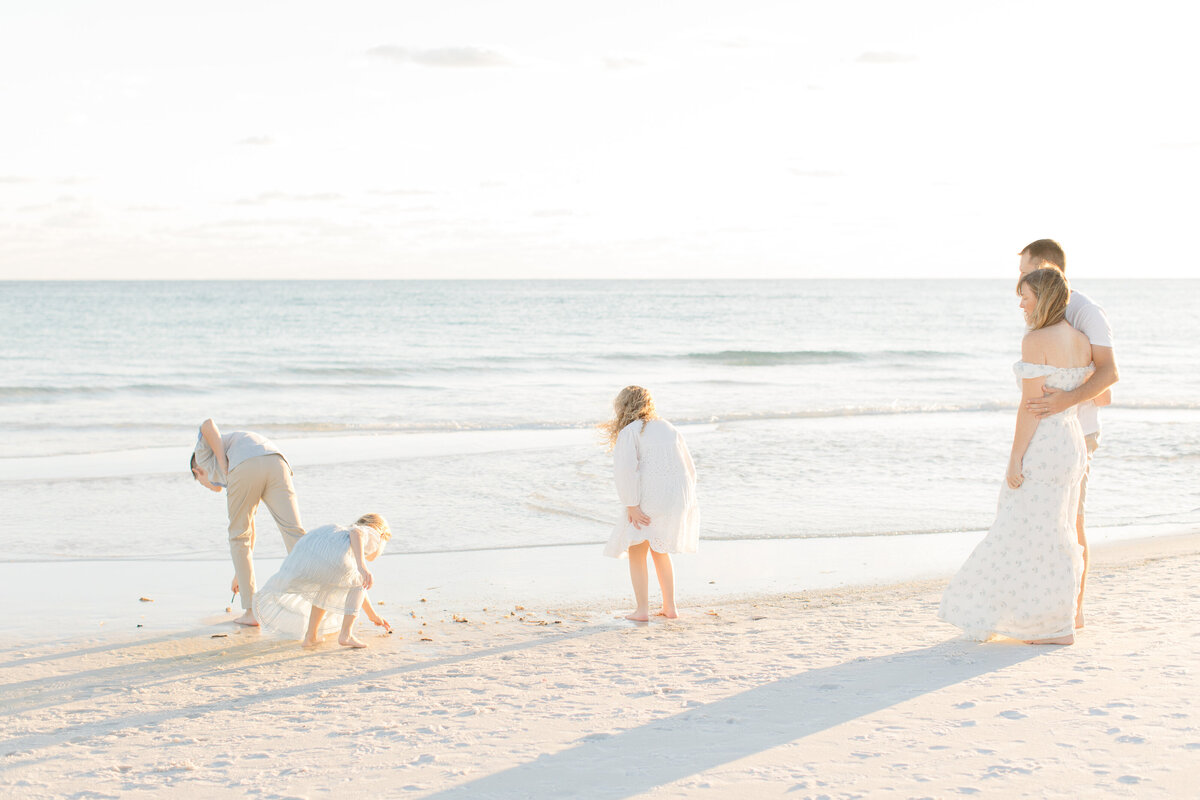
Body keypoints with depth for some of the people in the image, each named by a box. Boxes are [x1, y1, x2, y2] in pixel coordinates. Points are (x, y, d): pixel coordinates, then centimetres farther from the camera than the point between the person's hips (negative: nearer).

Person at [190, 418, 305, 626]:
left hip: (245, 467, -4)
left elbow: (208, 425, 9)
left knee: (238, 537, 14)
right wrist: (239, 574, 55)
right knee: (294, 532, -1)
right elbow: (249, 531, 48)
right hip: (276, 463, 5)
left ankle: (251, 610, 14)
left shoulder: (204, 450, 36)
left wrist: (225, 469, 7)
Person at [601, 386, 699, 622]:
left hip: (649, 499, -6)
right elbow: (689, 467, 17)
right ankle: (669, 606, 21)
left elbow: (625, 470, -17)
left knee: (636, 552, 8)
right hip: (678, 497, 6)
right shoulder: (669, 428, 16)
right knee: (659, 551, 23)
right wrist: (685, 503, 22)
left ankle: (643, 609, -2)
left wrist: (631, 506, -17)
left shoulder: (629, 432, -3)